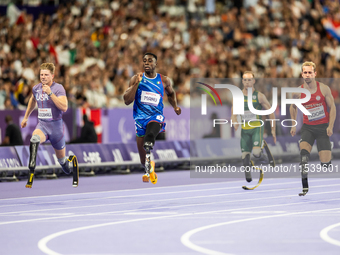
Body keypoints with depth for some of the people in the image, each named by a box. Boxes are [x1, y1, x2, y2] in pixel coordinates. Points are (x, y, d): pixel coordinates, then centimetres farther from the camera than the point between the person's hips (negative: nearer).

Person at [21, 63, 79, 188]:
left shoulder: (58, 88, -12)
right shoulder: (36, 89, 5)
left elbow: (64, 107, -26)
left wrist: (50, 93, -30)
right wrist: (26, 117, 35)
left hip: (56, 126, -3)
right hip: (42, 125, 3)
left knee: (62, 160, 10)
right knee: (34, 139, -35)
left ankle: (72, 160, 48)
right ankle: (31, 171, -44)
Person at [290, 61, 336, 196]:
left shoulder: (324, 89, -6)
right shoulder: (298, 92, -2)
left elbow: (332, 107, 1)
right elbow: (293, 107, 18)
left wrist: (330, 126, -9)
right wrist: (294, 125, 13)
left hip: (323, 127, -1)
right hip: (307, 128, 1)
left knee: (325, 162, -8)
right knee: (303, 154, -23)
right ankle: (305, 187, -20)